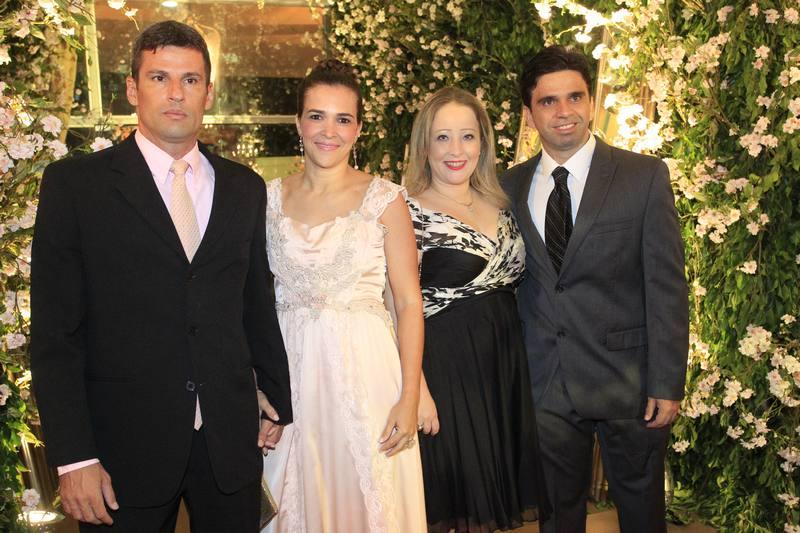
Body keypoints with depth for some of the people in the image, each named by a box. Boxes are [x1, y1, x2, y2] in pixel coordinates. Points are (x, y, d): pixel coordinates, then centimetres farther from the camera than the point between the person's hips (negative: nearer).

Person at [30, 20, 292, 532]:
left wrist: (278, 403, 15)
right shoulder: (75, 183, -4)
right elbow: (54, 331, -6)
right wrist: (73, 456, -10)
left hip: (231, 440, 3)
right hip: (126, 445, -3)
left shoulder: (244, 187, 7)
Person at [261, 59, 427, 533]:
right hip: (289, 367, 3)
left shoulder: (385, 199, -5)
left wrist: (409, 397, -10)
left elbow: (409, 301, -5)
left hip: (362, 368, -2)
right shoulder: (270, 198, 4)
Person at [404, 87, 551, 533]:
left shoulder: (500, 203, 7)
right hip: (444, 367, -6)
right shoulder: (409, 211, -11)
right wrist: (418, 390, -17)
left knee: (492, 492, 17)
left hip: (505, 365, 6)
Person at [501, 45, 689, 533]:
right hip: (545, 382, 3)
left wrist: (667, 384, -12)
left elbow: (667, 287, -8)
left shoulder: (645, 176, -5)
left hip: (627, 380, -2)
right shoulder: (511, 187, 4)